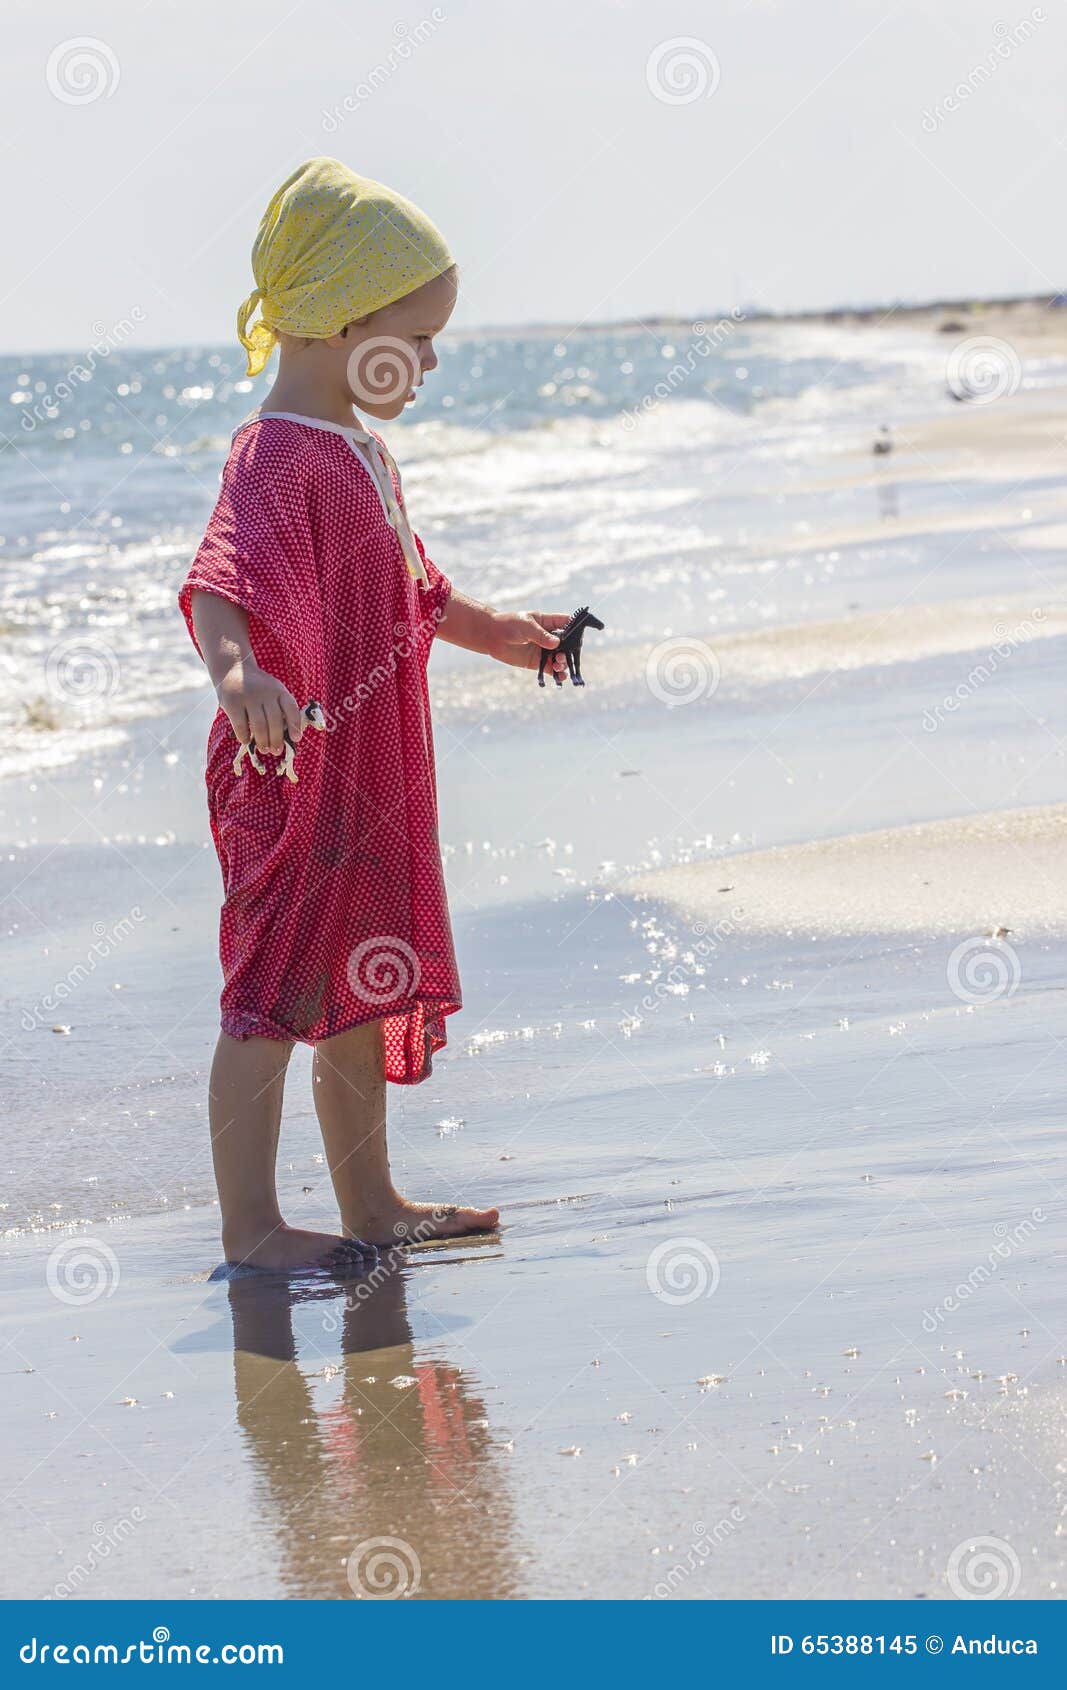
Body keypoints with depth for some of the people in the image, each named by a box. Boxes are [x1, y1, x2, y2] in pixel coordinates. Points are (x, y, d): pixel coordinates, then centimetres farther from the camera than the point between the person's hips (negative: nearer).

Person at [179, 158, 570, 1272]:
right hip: (290, 771, -10)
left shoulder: (361, 452, 16)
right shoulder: (277, 456, -17)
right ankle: (250, 1227, 1)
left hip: (369, 772, 10)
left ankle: (370, 1204, 27)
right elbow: (219, 584, -33)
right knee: (273, 993, -5)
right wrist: (237, 672, -51)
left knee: (363, 991, 16)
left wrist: (500, 633, 36)